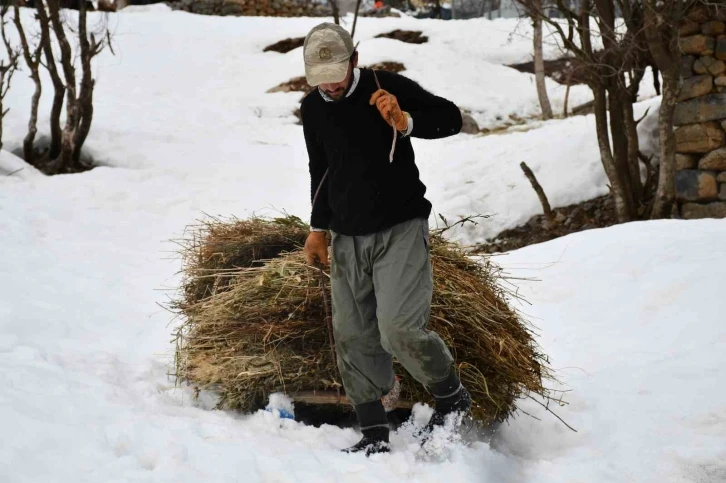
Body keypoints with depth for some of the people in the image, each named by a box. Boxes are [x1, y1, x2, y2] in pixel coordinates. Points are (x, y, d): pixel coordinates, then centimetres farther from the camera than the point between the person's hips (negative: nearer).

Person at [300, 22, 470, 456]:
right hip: (348, 239, 6)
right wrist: (319, 228, 19)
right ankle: (375, 435, 10)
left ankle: (453, 398, 7)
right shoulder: (313, 109, 8)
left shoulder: (387, 88, -9)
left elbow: (451, 118, -9)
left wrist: (405, 122, -25)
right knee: (353, 338, 2)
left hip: (400, 230, -6)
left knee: (399, 329, -18)